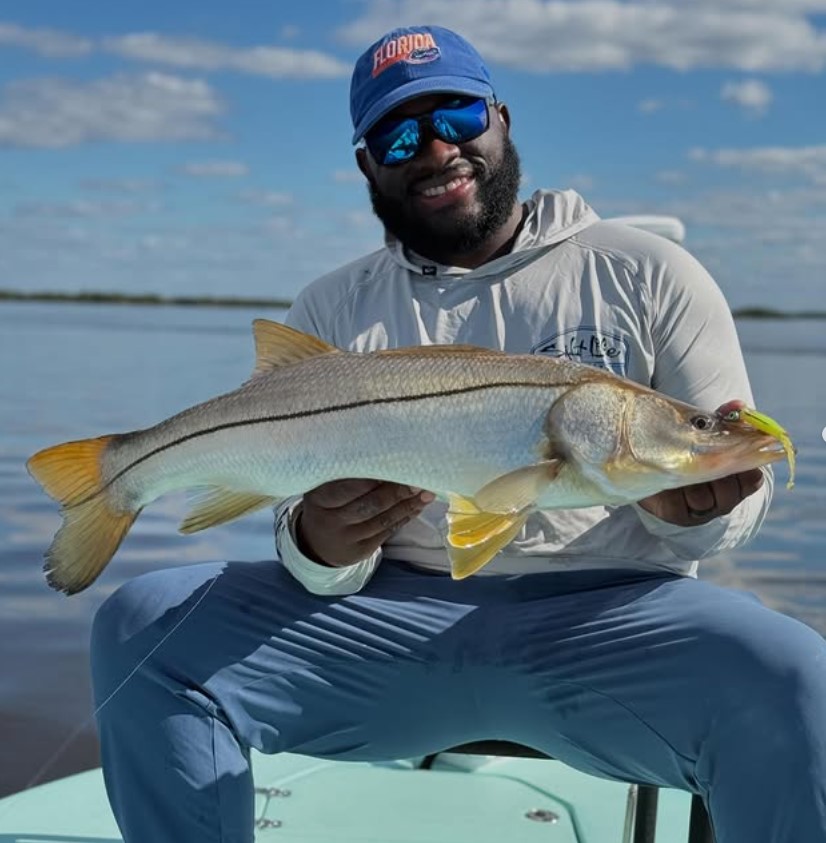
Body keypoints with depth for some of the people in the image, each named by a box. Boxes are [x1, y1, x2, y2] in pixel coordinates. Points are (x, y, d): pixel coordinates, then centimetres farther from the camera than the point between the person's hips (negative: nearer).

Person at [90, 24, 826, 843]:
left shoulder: (648, 274, 6)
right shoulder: (330, 313, 11)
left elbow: (740, 483, 6)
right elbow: (311, 548, 8)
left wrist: (694, 513, -19)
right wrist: (321, 547, -19)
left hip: (607, 612, -1)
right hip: (391, 612, 2)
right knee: (143, 628, -16)